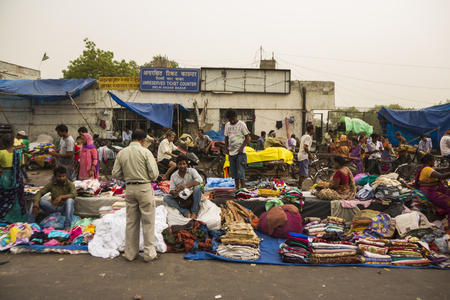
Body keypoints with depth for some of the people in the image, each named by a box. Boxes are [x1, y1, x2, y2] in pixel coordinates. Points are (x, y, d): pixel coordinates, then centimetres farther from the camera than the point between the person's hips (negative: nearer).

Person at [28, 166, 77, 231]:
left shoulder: (69, 184, -6)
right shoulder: (51, 184, 4)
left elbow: (74, 194, -25)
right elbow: (40, 193, -3)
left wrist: (61, 197, -41)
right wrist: (36, 203, -22)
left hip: (64, 209, -4)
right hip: (53, 208, 4)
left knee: (70, 200, -36)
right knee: (35, 200, -10)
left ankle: (67, 226, -44)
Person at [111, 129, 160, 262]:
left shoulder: (121, 153, 1)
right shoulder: (145, 152, -11)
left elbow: (115, 174, 3)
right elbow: (154, 174, -12)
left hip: (129, 189, 4)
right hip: (144, 188, -4)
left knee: (131, 222, 14)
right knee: (148, 221, 6)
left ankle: (130, 253, 25)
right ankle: (149, 254, 14)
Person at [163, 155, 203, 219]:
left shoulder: (192, 171, -4)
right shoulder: (173, 176, 3)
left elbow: (199, 180, -22)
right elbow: (171, 190, -2)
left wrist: (186, 186, -33)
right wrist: (174, 193, -29)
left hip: (192, 197, -3)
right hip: (181, 198, 3)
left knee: (197, 187, -31)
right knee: (166, 198, -19)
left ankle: (195, 212, -25)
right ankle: (186, 212, -32)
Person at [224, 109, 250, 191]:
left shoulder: (241, 124, -4)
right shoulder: (227, 125, 12)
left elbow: (247, 138, -5)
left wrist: (241, 148, -15)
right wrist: (226, 148, 7)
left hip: (240, 152, -5)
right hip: (231, 153, 5)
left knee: (240, 172, -9)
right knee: (234, 173, 9)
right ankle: (237, 189, 19)